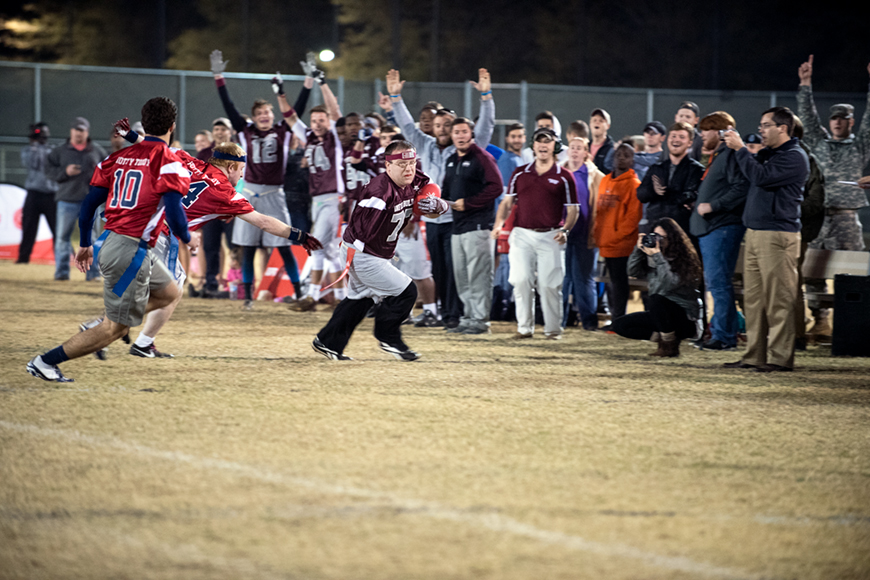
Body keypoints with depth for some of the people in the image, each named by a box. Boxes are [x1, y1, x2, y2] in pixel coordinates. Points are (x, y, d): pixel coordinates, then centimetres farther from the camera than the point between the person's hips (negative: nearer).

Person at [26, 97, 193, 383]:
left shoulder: (119, 156, 10)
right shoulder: (169, 163, -10)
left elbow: (89, 203, 10)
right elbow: (173, 211, -20)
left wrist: (85, 244, 21)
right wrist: (187, 238, 0)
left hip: (111, 242, 8)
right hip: (132, 250, -8)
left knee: (169, 293, 25)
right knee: (114, 329, 0)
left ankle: (99, 326, 17)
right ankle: (45, 362, -1)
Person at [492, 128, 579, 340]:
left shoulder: (564, 177, 5)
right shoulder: (520, 173, 12)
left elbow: (573, 210, 6)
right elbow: (507, 202, 14)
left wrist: (565, 230, -12)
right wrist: (499, 223, -3)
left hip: (550, 237, -2)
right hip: (522, 235, 2)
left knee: (549, 284, -4)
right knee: (521, 281, -6)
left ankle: (553, 328, 6)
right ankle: (524, 327, 2)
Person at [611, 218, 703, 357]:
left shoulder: (683, 258, -15)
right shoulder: (652, 258, 4)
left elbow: (669, 284, -26)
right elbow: (634, 272, 2)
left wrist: (658, 256, -27)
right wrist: (638, 249, -10)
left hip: (685, 316, -7)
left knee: (655, 300, -37)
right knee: (620, 325, -3)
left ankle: (670, 345, -20)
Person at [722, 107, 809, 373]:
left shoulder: (794, 157, -9)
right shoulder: (768, 153, 21)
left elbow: (760, 176, -20)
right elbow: (749, 177, 23)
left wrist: (740, 149, -11)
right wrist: (738, 149, 11)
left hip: (777, 234, -9)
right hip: (755, 232, 9)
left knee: (778, 300, -8)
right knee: (754, 298, 9)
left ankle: (780, 358, -7)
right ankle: (755, 355, 13)